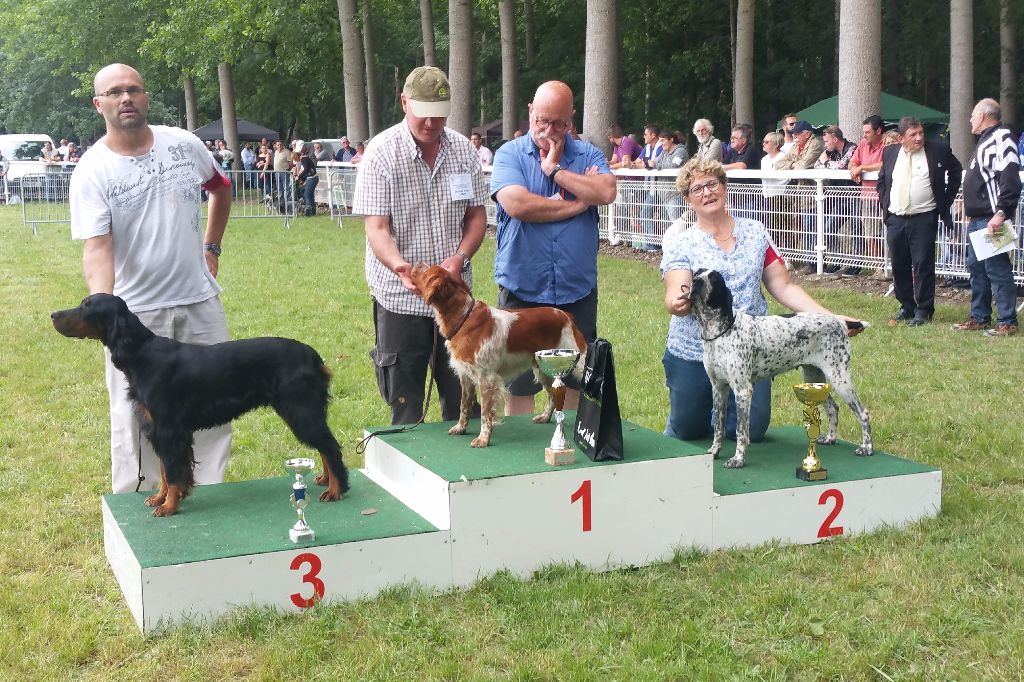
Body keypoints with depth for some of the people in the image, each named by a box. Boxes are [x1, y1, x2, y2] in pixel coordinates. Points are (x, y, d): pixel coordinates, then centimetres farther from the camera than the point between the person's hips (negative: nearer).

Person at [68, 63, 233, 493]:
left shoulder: (185, 145, -1)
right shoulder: (91, 172, -11)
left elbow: (221, 188, 20)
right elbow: (97, 247, -21)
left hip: (200, 301, 4)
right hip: (135, 313, -3)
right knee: (136, 421, 3)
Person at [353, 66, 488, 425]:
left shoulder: (463, 149, 3)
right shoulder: (381, 152, -9)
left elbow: (477, 214, 9)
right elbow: (376, 228, -14)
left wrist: (459, 258, -10)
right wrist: (399, 265, -34)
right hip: (400, 297, -3)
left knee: (463, 398, 10)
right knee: (405, 407, 5)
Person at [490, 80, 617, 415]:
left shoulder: (588, 155, 5)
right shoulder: (510, 154, -2)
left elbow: (606, 193, -15)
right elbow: (517, 205, -20)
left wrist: (555, 169, -11)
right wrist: (577, 204, -10)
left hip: (577, 290, 2)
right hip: (522, 290, -2)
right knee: (518, 385, 8)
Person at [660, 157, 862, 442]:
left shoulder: (755, 232, 4)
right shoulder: (680, 245, -4)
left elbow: (784, 287, 3)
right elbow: (675, 296, -17)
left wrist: (830, 319, -8)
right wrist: (678, 303, -43)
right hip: (692, 354, -1)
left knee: (750, 432, -2)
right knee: (686, 431, 6)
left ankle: (721, 416, 31)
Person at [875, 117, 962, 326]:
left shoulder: (938, 150, -3)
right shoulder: (890, 152, 7)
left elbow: (956, 171, 11)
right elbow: (882, 181, 22)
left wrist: (946, 201, 7)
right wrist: (884, 203, 11)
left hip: (924, 219, -4)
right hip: (895, 219, 4)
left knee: (923, 265, -5)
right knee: (899, 266, 9)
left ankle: (923, 311, 3)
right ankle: (906, 307, 23)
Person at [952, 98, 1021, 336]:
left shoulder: (1001, 139, -13)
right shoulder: (986, 140, 20)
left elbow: (1010, 180, -23)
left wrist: (1001, 213, -27)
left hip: (992, 220, -11)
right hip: (978, 219, 11)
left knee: (997, 269, -8)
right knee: (976, 268, 15)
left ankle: (1007, 323, -3)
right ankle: (979, 317, 24)